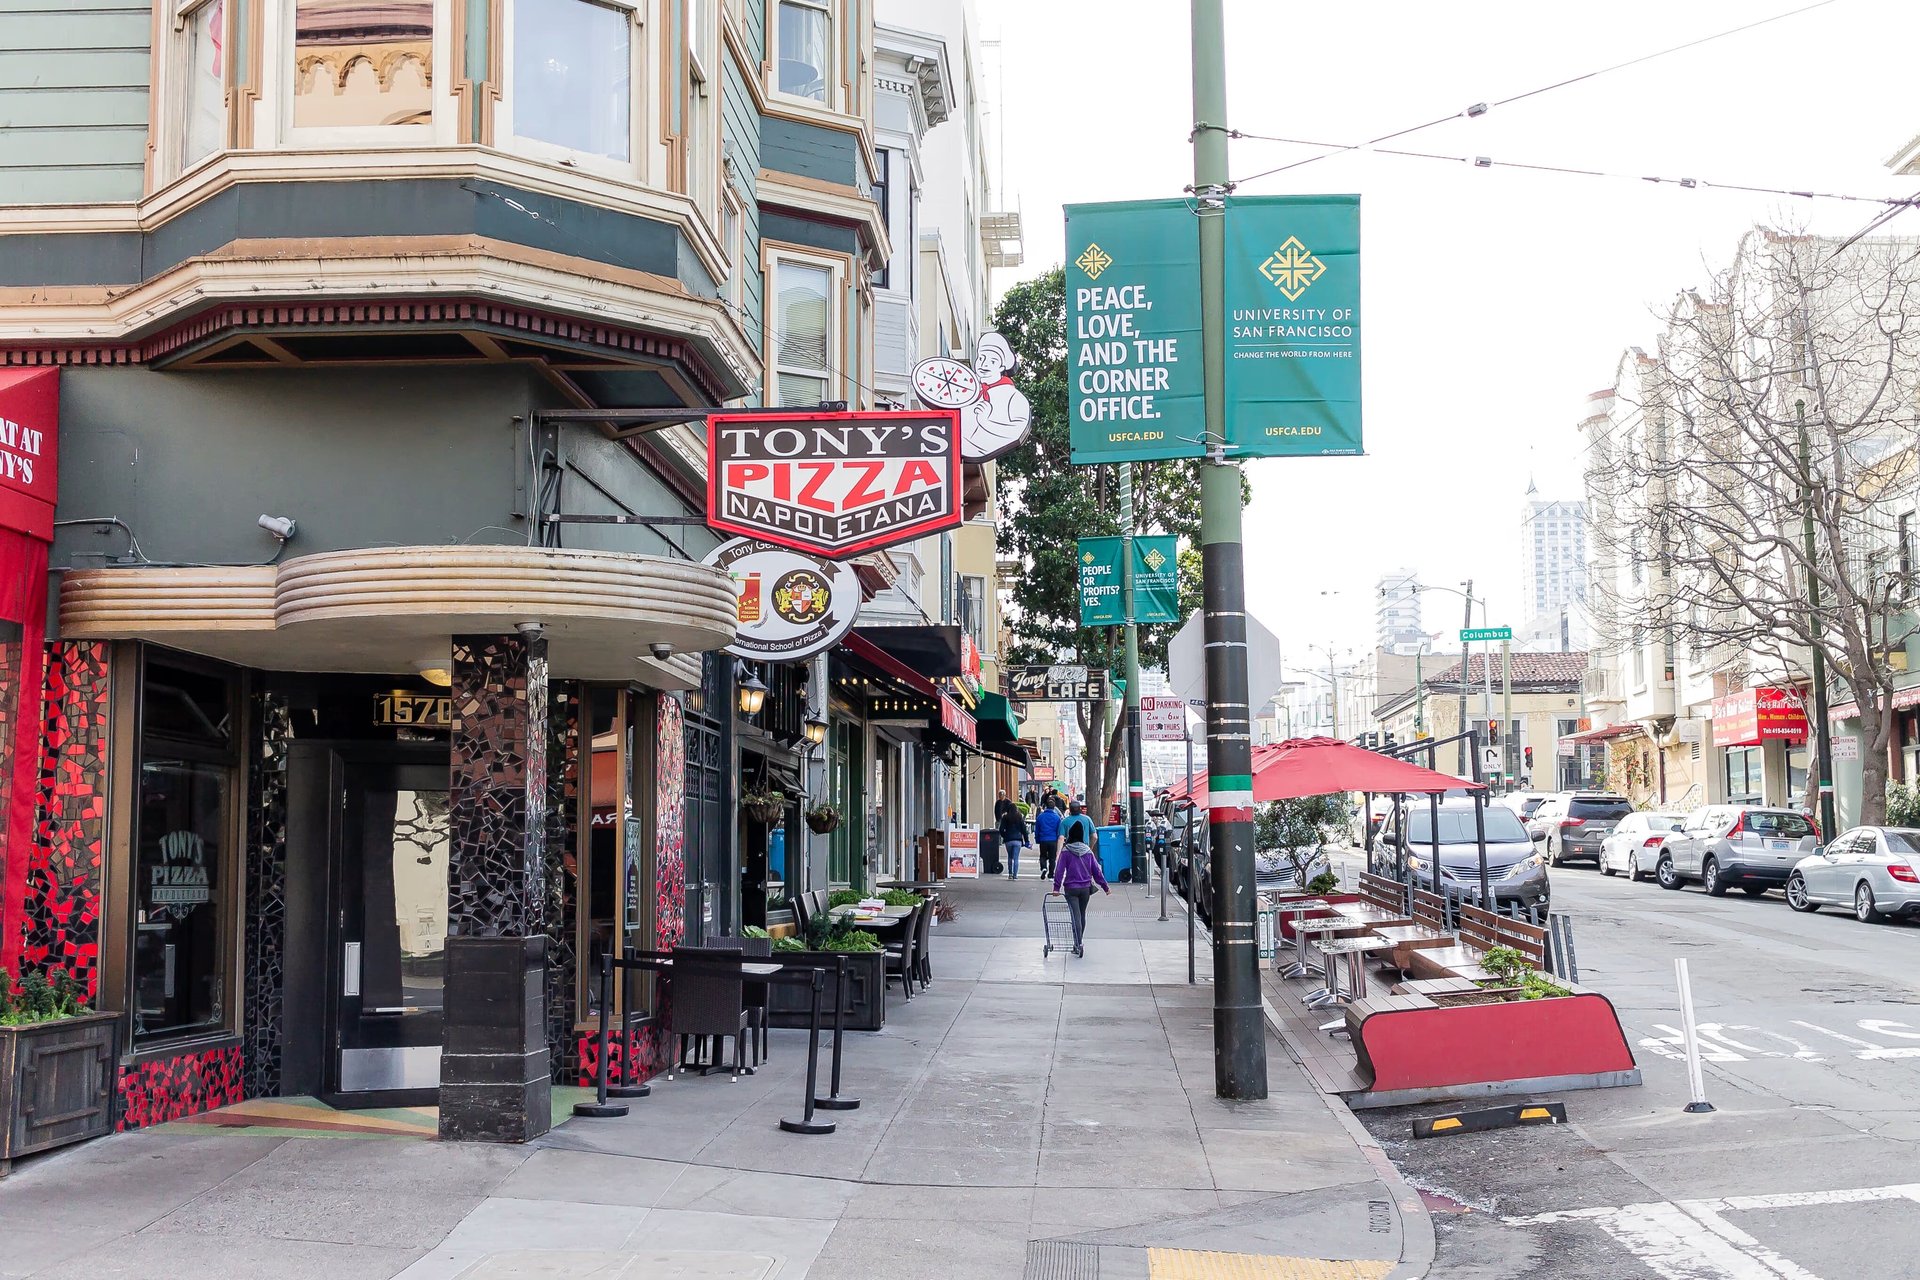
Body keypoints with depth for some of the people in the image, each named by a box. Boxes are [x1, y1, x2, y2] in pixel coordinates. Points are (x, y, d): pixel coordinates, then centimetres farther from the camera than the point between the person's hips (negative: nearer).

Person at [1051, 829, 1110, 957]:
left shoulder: (1066, 851, -6)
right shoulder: (1088, 851, 3)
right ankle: (1079, 942, 28)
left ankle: (1078, 944, -18)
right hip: (1085, 888, 3)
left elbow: (1060, 870, -12)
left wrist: (1056, 887, -12)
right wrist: (1105, 886, 11)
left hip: (1071, 889, -3)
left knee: (1076, 916, -7)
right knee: (1082, 915, 16)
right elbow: (1097, 871, 5)